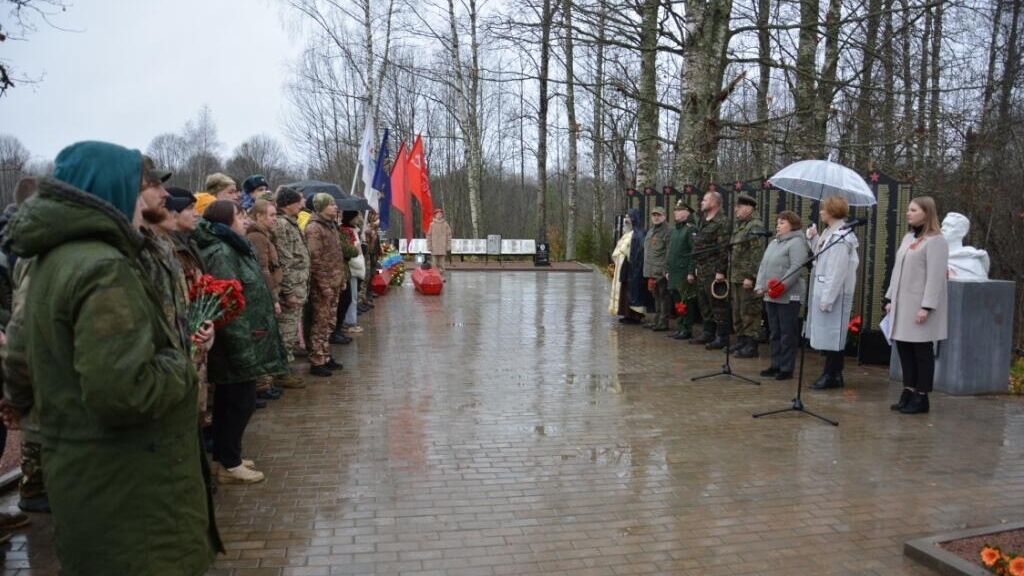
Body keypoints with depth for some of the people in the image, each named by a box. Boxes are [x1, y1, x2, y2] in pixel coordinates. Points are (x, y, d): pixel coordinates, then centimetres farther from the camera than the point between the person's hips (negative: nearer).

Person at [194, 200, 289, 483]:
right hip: (237, 343, -10)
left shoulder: (229, 248, 16)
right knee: (240, 401, -1)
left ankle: (226, 456, 27)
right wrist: (245, 349, -24)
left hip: (234, 343, 10)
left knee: (230, 401, 17)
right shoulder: (221, 253, -18)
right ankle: (229, 465, 10)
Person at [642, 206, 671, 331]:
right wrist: (647, 268, 18)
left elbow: (669, 253, -14)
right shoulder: (650, 231, 18)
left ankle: (663, 322, 1)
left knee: (663, 296, -3)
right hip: (651, 271, 8)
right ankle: (656, 320, 24)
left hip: (661, 271, -8)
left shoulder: (667, 232, -9)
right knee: (656, 296, 16)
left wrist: (667, 269, -20)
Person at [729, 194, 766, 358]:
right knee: (737, 311, 15)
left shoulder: (755, 226, -12)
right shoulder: (738, 226, 16)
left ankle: (751, 345, 2)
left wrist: (750, 277, -22)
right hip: (736, 277, 9)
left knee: (750, 312, -4)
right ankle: (741, 340, 25)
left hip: (747, 278, -9)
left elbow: (757, 254, -18)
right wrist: (730, 275, 18)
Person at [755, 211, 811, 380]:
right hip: (771, 296, 9)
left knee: (787, 334, -2)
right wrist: (760, 286, 6)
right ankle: (775, 365, 22)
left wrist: (781, 286, -23)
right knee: (774, 333, 14)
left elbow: (796, 268, -20)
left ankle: (787, 368, 4)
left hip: (789, 296, -9)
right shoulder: (773, 243, 18)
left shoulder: (797, 243, -9)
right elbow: (763, 265, 17)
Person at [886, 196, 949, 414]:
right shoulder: (907, 238, 16)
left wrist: (927, 307, -21)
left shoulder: (935, 241, -10)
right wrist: (891, 298, 15)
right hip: (902, 304, 8)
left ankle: (921, 397, 7)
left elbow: (936, 277, -16)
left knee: (922, 351, 0)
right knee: (904, 349, 9)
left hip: (920, 306, -8)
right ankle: (908, 392, 18)